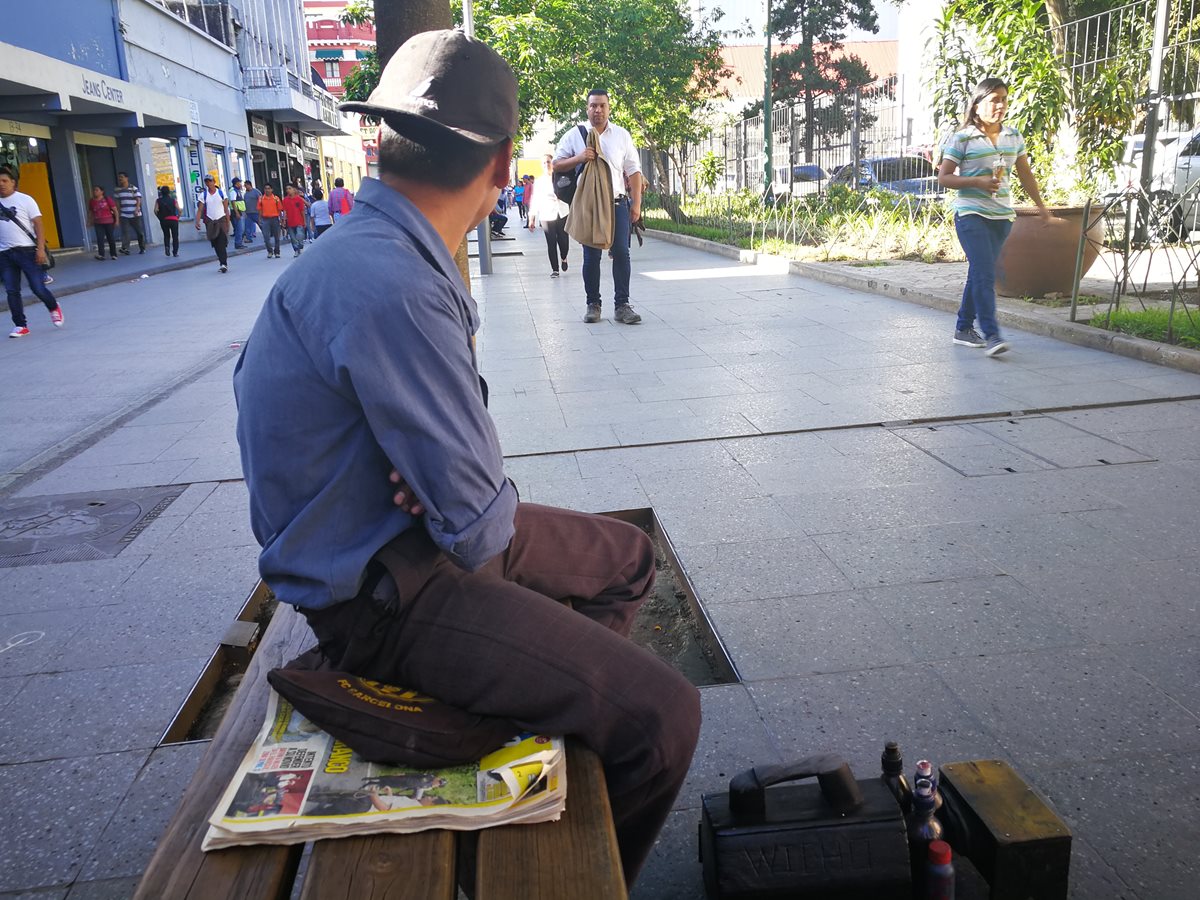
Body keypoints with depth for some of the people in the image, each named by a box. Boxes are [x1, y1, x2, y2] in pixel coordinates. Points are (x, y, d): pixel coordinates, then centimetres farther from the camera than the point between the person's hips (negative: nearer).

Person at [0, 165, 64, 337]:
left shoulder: (25, 200, -2)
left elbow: (38, 224, -5)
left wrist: (41, 248, -13)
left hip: (26, 250, -4)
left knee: (38, 288, -3)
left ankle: (54, 308, 26)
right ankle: (20, 325, 10)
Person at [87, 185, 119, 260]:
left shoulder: (107, 199, -5)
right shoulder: (91, 201, 7)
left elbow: (115, 210, -5)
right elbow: (90, 212, 16)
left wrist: (117, 220, -10)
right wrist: (90, 221, 12)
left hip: (109, 222, -2)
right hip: (98, 223, 2)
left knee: (111, 238, 5)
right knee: (100, 239, -8)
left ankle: (113, 254, 15)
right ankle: (101, 254, -13)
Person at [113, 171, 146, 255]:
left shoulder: (134, 188, -2)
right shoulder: (117, 190, 8)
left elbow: (138, 200, -6)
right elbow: (116, 202, 12)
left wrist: (137, 210, -19)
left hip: (135, 215, -2)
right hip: (124, 215, 2)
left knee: (140, 232, 5)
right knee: (124, 231, -10)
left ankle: (142, 248, 18)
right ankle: (125, 248, -18)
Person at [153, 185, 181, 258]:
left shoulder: (158, 201, 3)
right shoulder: (173, 200, 1)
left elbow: (155, 210, -7)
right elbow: (178, 209, -8)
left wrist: (160, 217, 6)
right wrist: (178, 216, 6)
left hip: (163, 220, 2)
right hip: (173, 219, -1)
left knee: (166, 235, 18)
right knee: (175, 236, 6)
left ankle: (167, 246, -6)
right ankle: (175, 252, 1)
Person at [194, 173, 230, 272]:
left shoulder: (221, 193, 2)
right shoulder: (203, 195, 5)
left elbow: (226, 209, 3)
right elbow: (200, 210, 2)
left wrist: (228, 222, -1)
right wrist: (197, 222, -12)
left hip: (221, 220, -2)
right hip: (210, 221, 3)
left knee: (222, 244, -13)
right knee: (215, 245, 4)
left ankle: (224, 264, -16)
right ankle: (224, 263, 12)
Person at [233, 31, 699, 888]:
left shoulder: (381, 249, 2)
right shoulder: (390, 288, -30)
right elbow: (477, 524, -26)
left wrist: (451, 478, -11)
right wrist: (490, 528, -3)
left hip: (411, 522, 10)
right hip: (380, 591, -10)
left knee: (629, 560, 21)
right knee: (663, 714, -16)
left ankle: (574, 712, 40)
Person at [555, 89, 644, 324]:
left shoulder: (621, 135, 9)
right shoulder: (574, 135, 5)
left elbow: (633, 171, 9)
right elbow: (556, 165, 5)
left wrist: (636, 203, 1)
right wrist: (578, 158, -13)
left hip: (617, 203, 1)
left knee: (621, 253, -4)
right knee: (591, 257, 3)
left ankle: (622, 305, 1)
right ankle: (593, 304, 12)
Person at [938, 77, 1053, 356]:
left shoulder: (1013, 136, 11)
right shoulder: (962, 138, -5)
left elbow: (1025, 174, 18)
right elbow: (943, 177, -6)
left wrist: (1041, 205, 18)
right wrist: (977, 182, -18)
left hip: (1002, 215, 6)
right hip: (971, 214, -6)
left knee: (980, 272, 10)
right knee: (985, 273, -16)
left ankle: (964, 328, 20)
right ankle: (991, 335, -18)